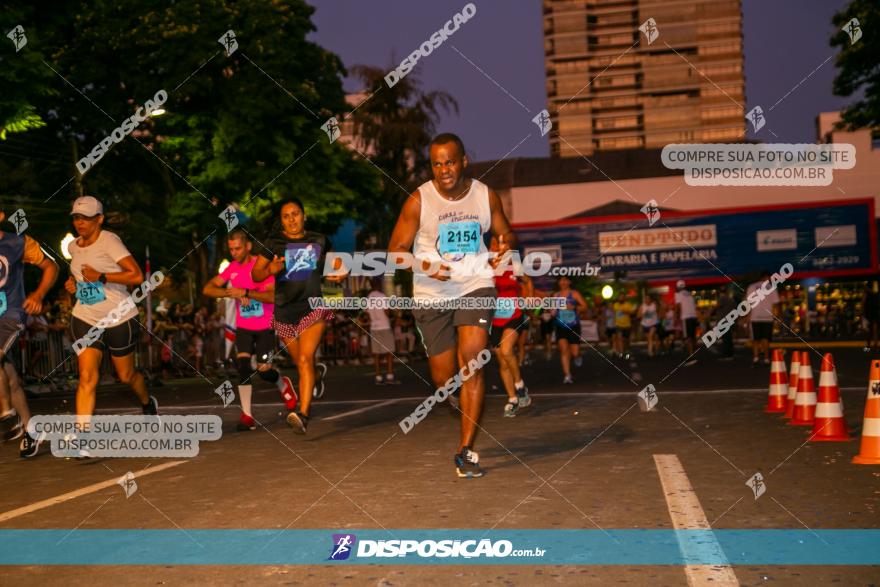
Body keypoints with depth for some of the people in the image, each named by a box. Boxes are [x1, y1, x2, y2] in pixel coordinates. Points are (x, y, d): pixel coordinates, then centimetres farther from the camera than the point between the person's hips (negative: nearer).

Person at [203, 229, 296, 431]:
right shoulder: (231, 268, 3)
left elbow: (272, 295, -23)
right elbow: (207, 289, -4)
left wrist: (245, 292, -35)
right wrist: (231, 293, -21)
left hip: (265, 327, -3)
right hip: (243, 327, 3)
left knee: (264, 370, -3)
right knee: (243, 364, -15)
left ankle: (283, 385, 33)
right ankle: (247, 416, -10)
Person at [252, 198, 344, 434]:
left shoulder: (319, 241, 5)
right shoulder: (273, 244, 2)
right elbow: (256, 274, 4)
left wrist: (340, 274, -2)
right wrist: (271, 269, -18)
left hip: (313, 306, -2)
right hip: (284, 311, 2)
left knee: (305, 359, -19)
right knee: (301, 363, 13)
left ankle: (302, 414, -25)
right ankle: (318, 373, 50)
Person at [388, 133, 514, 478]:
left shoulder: (486, 196, -1)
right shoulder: (419, 200, -8)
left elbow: (506, 233, 13)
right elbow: (395, 251, -6)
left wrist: (506, 247, -10)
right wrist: (425, 266, -25)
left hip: (476, 285, 0)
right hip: (432, 294, 0)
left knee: (472, 363, -18)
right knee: (443, 378, 5)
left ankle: (466, 450, -12)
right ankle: (466, 420, 40)